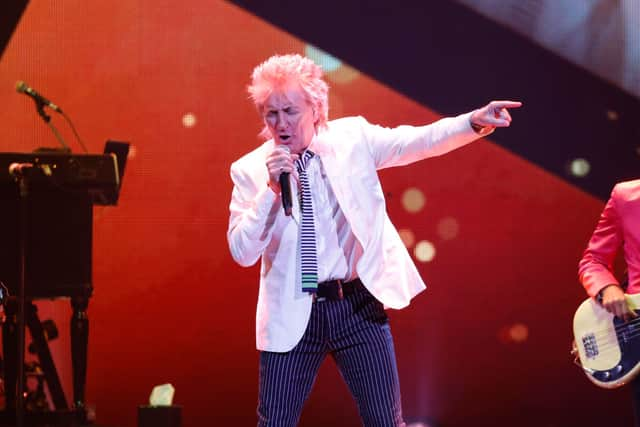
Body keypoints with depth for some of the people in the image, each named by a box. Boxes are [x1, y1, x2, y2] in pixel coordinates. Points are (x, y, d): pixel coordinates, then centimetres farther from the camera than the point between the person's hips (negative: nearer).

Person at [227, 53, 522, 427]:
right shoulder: (250, 170, -2)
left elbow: (418, 141, -8)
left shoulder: (352, 138, 0)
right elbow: (243, 253, -8)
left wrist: (475, 121, -24)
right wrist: (272, 188, -20)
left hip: (359, 305, 0)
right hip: (293, 314, 0)